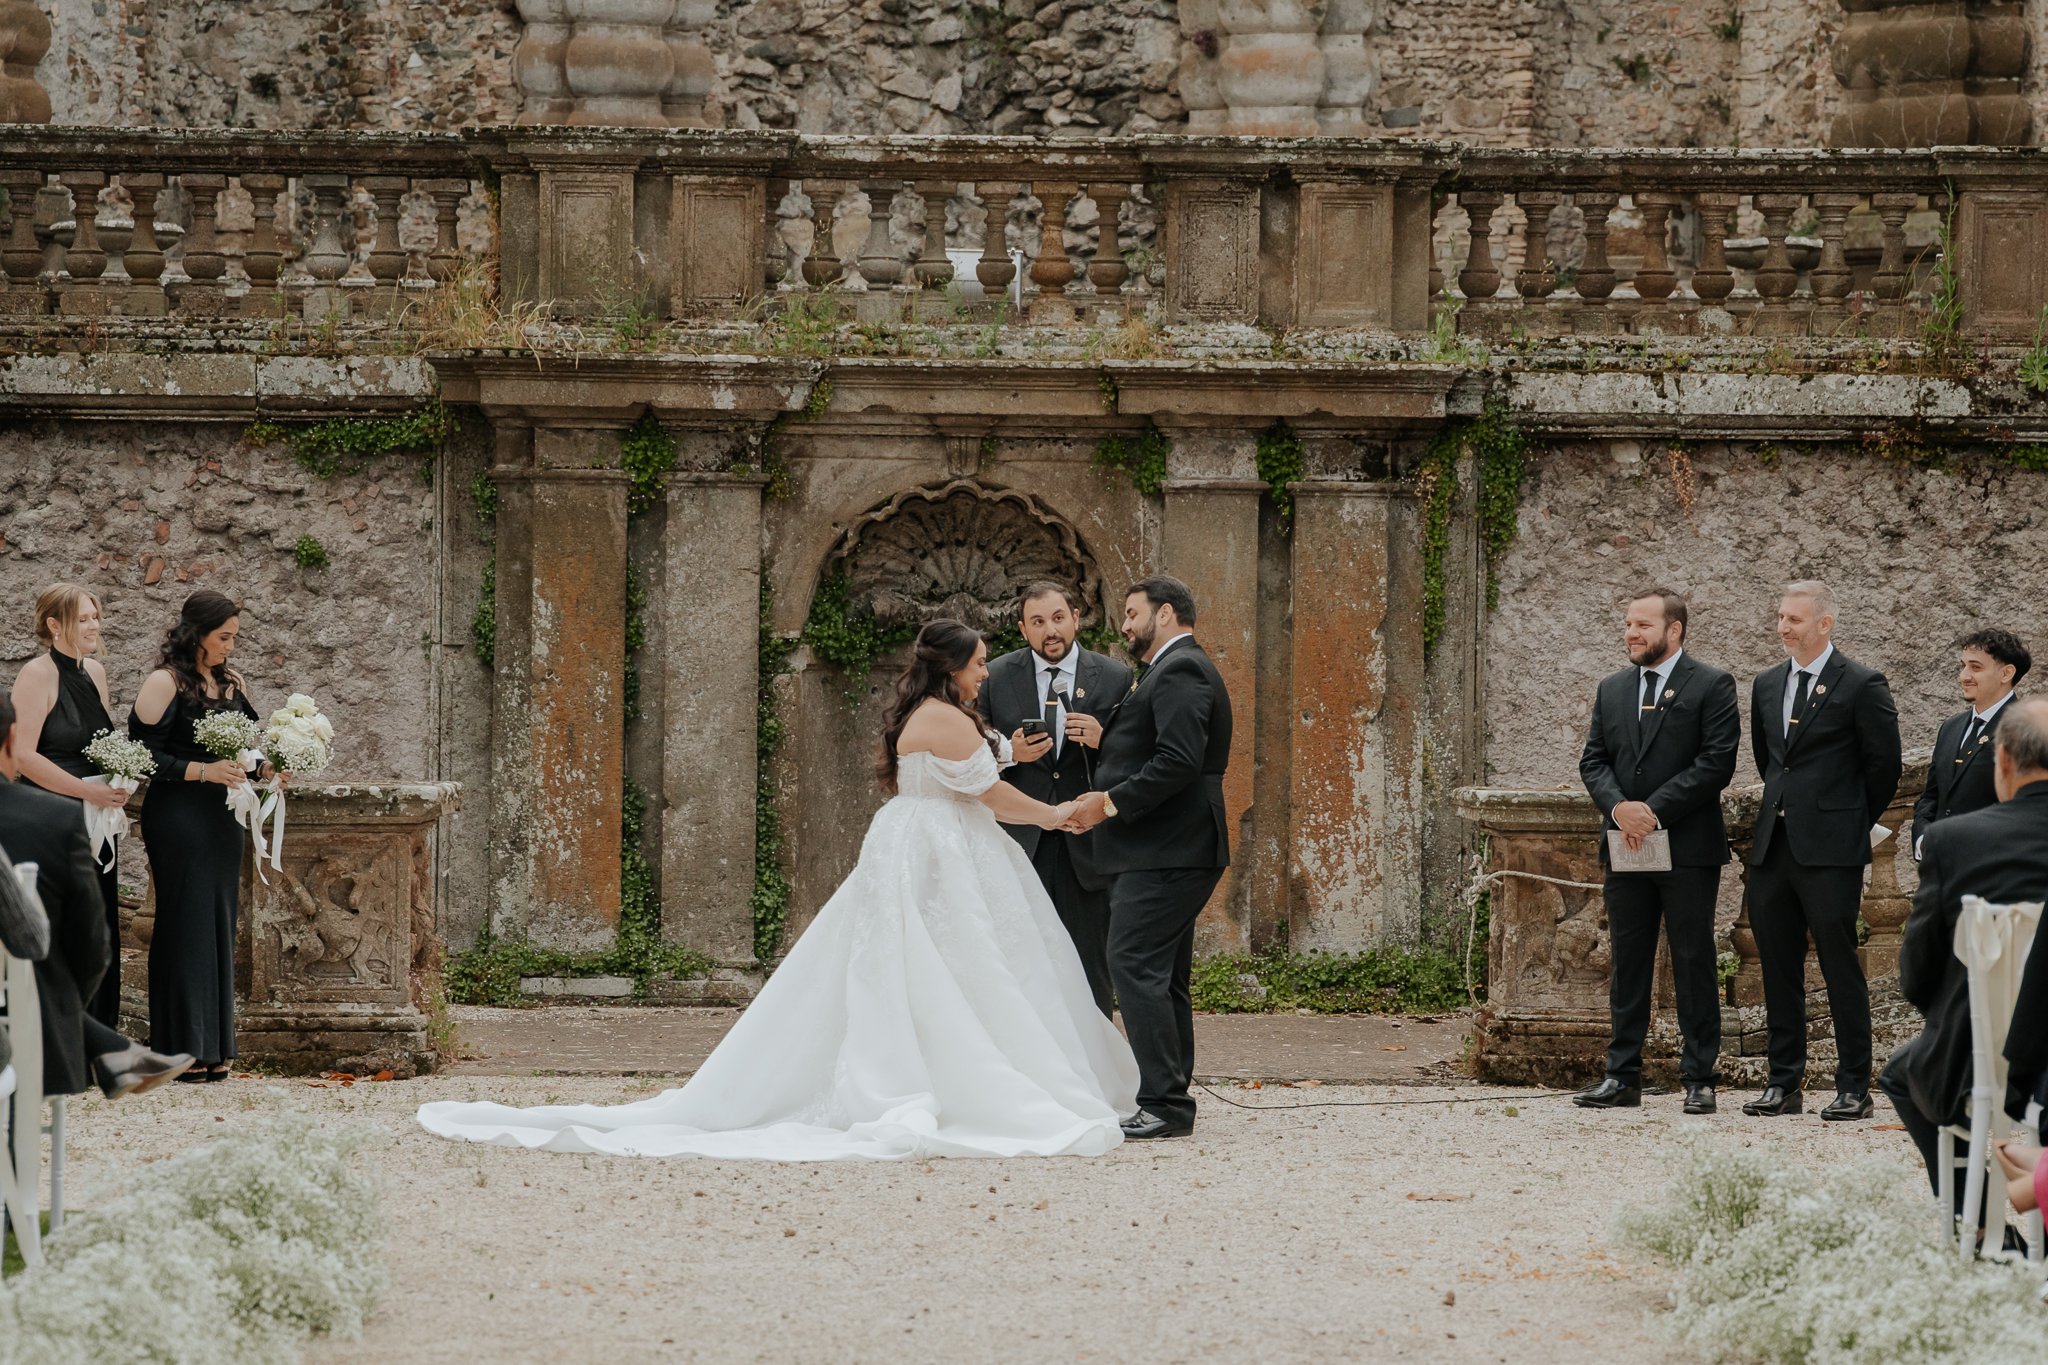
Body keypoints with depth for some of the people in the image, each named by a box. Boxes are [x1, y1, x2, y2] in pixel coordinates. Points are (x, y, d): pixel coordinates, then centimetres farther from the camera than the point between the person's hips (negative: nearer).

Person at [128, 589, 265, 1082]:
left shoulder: (232, 684, 13)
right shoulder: (165, 684, -9)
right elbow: (143, 755, -13)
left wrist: (264, 765, 1)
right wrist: (204, 771, -20)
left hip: (222, 819, 7)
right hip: (178, 816, -7)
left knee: (219, 926, 7)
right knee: (186, 926, -5)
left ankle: (213, 1050, 12)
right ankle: (182, 1047, -1)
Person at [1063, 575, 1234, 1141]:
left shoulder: (1179, 671, -12)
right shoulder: (1180, 670, 23)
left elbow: (1179, 761, -23)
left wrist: (1111, 802, -17)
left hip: (1164, 854, -11)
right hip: (1167, 852, 11)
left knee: (1135, 967, -14)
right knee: (1161, 977, 12)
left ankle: (1165, 1104, -17)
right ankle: (1169, 1102, 14)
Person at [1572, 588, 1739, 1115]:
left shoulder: (1711, 686, -3)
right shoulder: (1612, 689, 14)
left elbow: (1717, 763, -11)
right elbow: (1593, 760, 11)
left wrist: (1655, 810, -16)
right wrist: (1618, 806, -9)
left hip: (1688, 849, -5)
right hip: (1626, 848, 5)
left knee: (1693, 963, -1)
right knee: (1627, 964, 7)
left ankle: (1699, 1078, 3)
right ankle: (1623, 1076, 10)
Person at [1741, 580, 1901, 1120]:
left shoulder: (1861, 686, -6)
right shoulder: (1767, 685, 13)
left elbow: (1884, 768, -2)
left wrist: (1850, 825, 6)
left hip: (1830, 851, -6)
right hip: (1773, 847, 6)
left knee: (1841, 968, -4)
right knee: (1778, 969, 8)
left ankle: (1854, 1089, 0)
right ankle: (1784, 1082, 14)